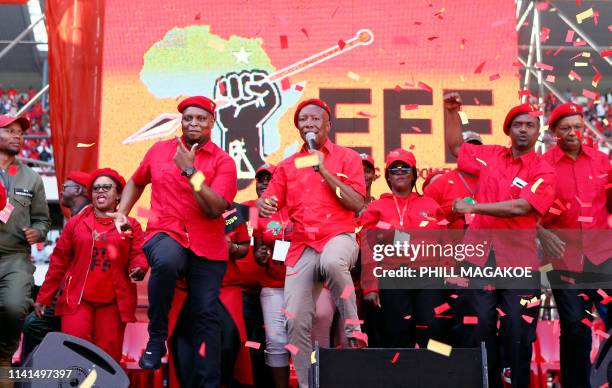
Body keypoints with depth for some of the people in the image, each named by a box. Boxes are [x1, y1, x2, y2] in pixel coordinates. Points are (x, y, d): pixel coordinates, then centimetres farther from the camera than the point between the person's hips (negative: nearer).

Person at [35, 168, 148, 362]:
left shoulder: (131, 225, 9)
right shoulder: (76, 222, 10)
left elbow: (138, 255, 1)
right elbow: (58, 262, 10)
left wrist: (139, 270, -24)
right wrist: (44, 297, 9)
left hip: (113, 302, 0)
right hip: (77, 299, 0)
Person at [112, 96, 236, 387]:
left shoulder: (223, 161, 1)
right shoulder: (159, 150, 10)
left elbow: (216, 208, -12)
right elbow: (136, 182, 27)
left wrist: (190, 170, -16)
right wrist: (122, 213, 14)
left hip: (207, 245, 0)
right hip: (165, 233, 0)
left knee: (206, 316, -5)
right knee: (166, 260, -36)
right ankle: (157, 336, -16)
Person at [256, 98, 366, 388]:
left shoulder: (347, 157, 8)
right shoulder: (287, 165, 18)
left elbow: (357, 204, -2)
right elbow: (270, 201, 11)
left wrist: (324, 171, -8)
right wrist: (264, 204, -14)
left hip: (339, 236, -3)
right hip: (302, 247, 3)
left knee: (332, 262, -41)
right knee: (296, 321, -7)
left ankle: (353, 330, -21)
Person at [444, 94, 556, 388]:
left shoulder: (543, 173, -2)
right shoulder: (490, 155, 10)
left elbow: (520, 207, -16)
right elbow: (455, 146, 25)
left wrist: (473, 207, -16)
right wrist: (451, 111, 16)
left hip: (519, 259, -3)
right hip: (480, 254, 3)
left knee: (517, 333, 3)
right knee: (479, 327, 4)